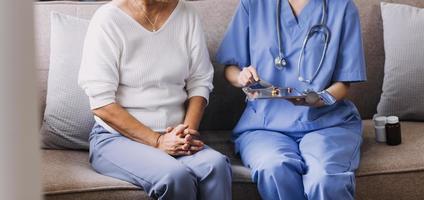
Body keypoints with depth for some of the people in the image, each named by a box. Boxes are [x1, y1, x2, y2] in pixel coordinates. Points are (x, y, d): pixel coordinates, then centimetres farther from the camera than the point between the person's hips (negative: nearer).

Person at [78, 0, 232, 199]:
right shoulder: (109, 19, -9)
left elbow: (200, 82, 8)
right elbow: (101, 104, -12)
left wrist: (189, 131, -11)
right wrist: (157, 141, -17)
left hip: (173, 136, 4)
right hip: (117, 137, -4)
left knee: (216, 165, -29)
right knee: (176, 176, -33)